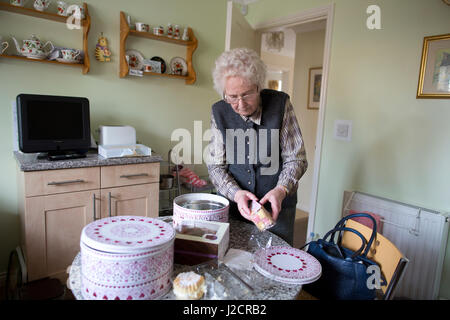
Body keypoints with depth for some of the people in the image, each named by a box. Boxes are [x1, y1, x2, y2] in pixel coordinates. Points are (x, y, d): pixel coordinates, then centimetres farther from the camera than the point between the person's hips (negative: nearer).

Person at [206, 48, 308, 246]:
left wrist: (281, 190, -24)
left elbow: (296, 159, -7)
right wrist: (236, 193, -20)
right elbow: (216, 166, -3)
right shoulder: (219, 112, -6)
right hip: (233, 206, 1)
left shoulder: (280, 104, -10)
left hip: (277, 208, -1)